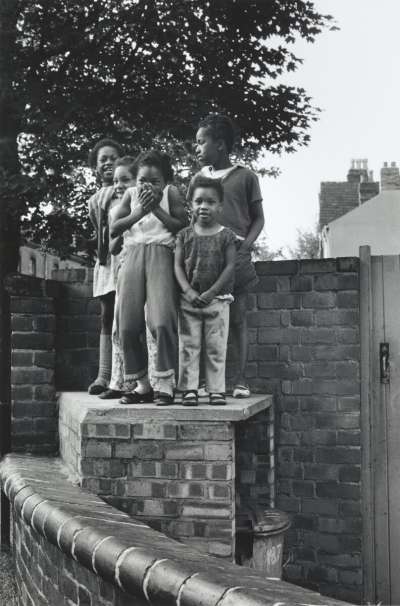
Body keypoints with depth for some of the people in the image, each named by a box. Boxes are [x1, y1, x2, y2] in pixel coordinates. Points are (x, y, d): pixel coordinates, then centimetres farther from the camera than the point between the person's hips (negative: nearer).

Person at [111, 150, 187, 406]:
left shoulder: (171, 192, 6)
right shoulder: (131, 194, 14)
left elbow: (183, 226, -3)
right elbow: (114, 228, 7)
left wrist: (156, 209, -7)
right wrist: (140, 210, -3)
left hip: (161, 254, -4)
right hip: (133, 255, 4)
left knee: (162, 321, -17)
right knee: (128, 325, -1)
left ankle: (166, 384, -7)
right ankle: (142, 385, 11)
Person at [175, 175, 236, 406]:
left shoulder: (226, 235, 2)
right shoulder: (185, 235, 6)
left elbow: (230, 267, -5)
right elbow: (178, 266, 1)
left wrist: (211, 293, -13)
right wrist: (188, 291, -14)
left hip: (217, 299, -1)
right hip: (189, 299, 1)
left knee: (216, 347, 2)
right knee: (189, 346, 1)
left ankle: (217, 389, 9)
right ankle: (189, 389, 6)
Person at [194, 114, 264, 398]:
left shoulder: (245, 176, 5)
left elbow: (258, 218, 7)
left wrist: (246, 245, -9)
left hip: (234, 254, -3)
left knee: (237, 319, 0)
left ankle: (241, 379, 6)